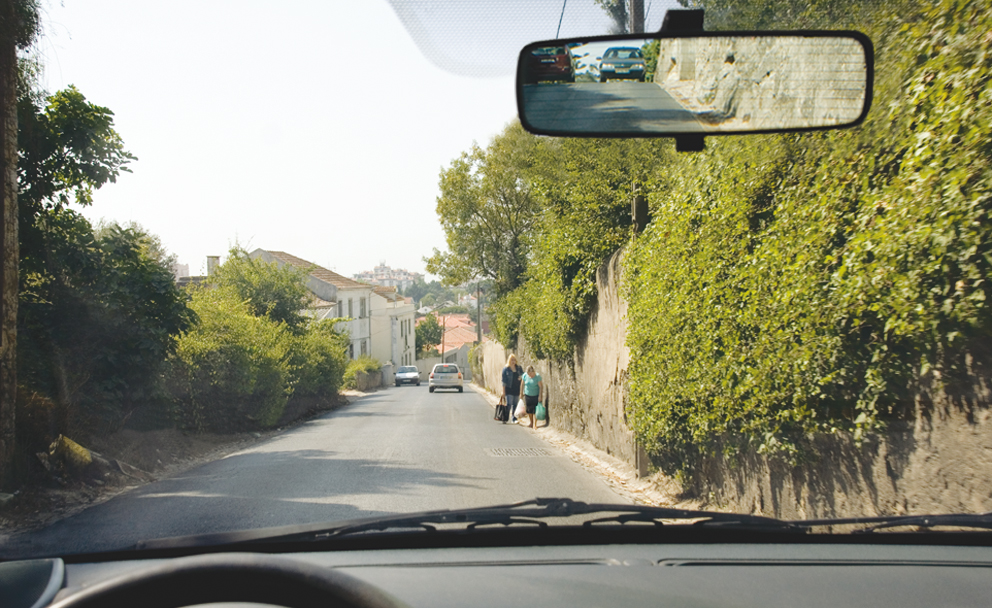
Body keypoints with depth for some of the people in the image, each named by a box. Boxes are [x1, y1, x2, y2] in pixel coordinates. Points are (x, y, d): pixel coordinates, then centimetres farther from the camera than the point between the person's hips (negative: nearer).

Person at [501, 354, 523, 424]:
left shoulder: (518, 368, 6)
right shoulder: (506, 369, -4)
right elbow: (504, 381, -4)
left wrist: (521, 377, -7)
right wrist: (503, 391, -7)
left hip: (516, 389, 4)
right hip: (509, 389, -4)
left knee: (515, 405, 10)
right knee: (509, 404, -8)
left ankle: (514, 419, 18)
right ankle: (505, 419, 0)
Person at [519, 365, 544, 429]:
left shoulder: (537, 376, -16)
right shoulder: (525, 376, -5)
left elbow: (541, 387, -13)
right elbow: (522, 385, 6)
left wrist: (540, 396, -15)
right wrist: (521, 393, 10)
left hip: (536, 396, -3)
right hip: (527, 395, 3)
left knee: (535, 411, -6)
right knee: (529, 410, 7)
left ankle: (534, 424, 0)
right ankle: (531, 423, 24)